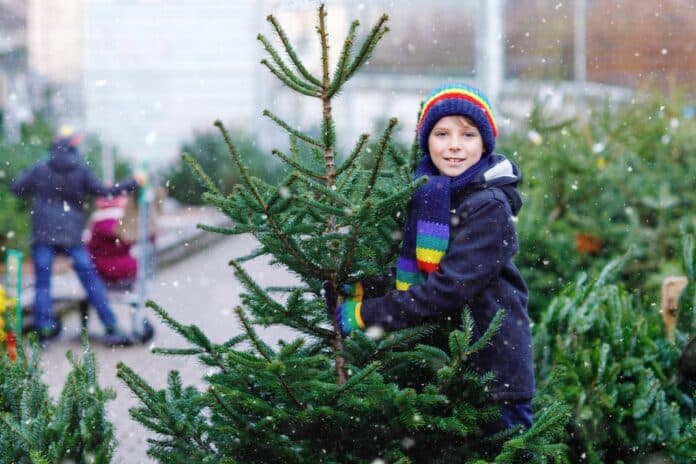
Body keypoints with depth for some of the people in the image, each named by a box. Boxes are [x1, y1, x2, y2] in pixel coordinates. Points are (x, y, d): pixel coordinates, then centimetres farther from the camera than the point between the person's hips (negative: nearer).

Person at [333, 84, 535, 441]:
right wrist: (359, 288, -11)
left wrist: (365, 314, -19)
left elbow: (448, 288, -22)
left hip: (493, 368, -7)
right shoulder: (423, 191, 5)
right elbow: (406, 268, 9)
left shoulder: (489, 208, -16)